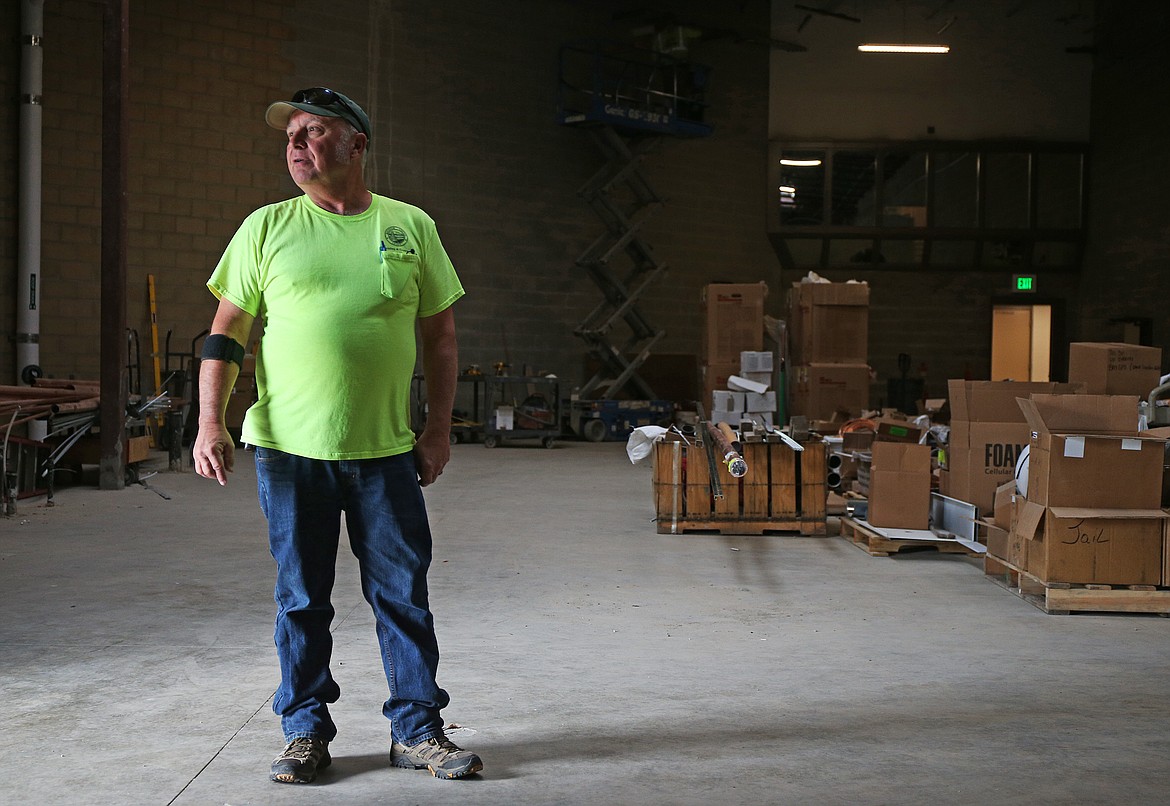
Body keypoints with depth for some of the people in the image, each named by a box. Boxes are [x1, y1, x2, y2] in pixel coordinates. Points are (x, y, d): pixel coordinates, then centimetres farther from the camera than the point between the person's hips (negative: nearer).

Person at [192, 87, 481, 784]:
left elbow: (440, 335, 9)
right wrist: (211, 422, -7)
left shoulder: (411, 227, 6)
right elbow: (227, 333, 4)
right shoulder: (267, 228, 4)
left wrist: (440, 430, 3)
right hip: (289, 447, 0)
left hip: (387, 449, 0)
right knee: (302, 600, 8)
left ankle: (418, 730, 18)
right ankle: (306, 732, 22)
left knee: (404, 595, 5)